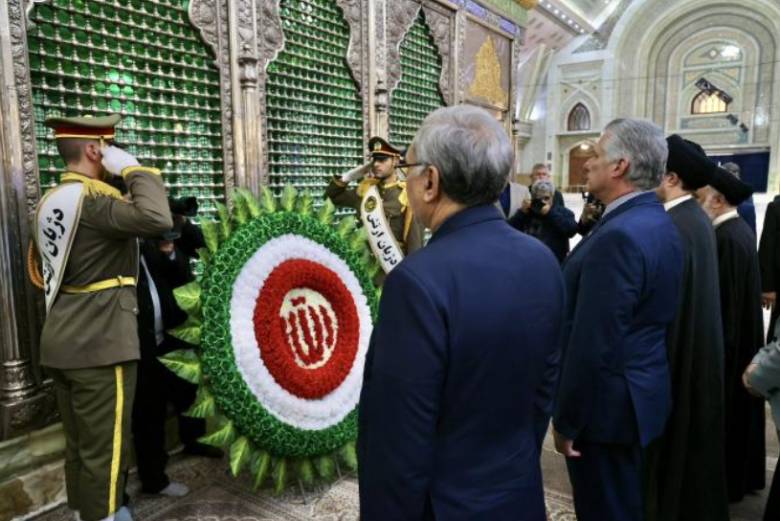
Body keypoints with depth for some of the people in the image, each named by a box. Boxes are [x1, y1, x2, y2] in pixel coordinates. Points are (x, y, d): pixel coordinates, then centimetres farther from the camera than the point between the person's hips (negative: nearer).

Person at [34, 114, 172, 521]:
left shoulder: (51, 201, 13)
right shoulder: (90, 198, -18)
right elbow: (156, 219, -33)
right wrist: (132, 168, -19)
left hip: (62, 343, 10)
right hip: (100, 344, -9)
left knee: (79, 443, 20)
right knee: (104, 448, 3)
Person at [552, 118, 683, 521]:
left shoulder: (618, 235, -25)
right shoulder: (659, 222, 6)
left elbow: (593, 344, -25)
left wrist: (566, 420, -16)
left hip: (607, 403, -9)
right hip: (641, 393, 9)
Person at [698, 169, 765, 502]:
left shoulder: (727, 238, -24)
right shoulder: (739, 230, 8)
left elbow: (725, 300, -23)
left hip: (726, 341, -10)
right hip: (741, 337, 10)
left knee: (722, 413, 5)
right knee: (737, 410, 21)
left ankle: (725, 482, 20)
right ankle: (743, 474, 36)